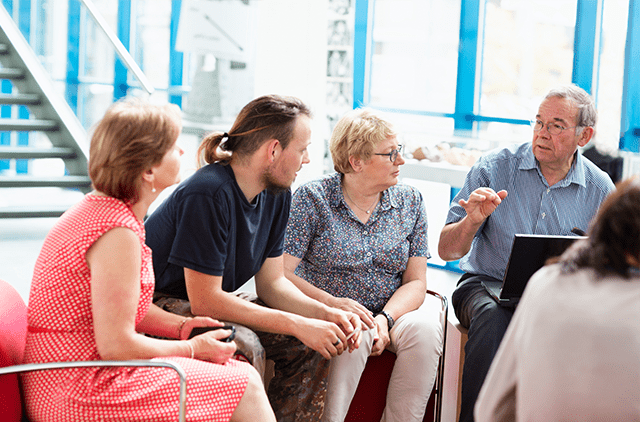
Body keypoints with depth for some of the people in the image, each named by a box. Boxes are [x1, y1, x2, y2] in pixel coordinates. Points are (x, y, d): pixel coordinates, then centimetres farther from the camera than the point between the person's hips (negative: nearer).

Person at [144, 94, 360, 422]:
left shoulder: (277, 194, 0)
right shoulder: (208, 194, -28)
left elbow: (271, 282, 5)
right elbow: (205, 301, -27)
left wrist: (325, 314, -14)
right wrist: (299, 325, -27)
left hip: (208, 301, 9)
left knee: (310, 345, -8)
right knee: (246, 350, -33)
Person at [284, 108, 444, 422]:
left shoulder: (410, 201, 7)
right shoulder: (312, 199, -4)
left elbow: (415, 281, 2)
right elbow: (281, 273, -10)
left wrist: (385, 318, -18)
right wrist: (332, 303, -24)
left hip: (393, 310, 4)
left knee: (424, 329, -28)